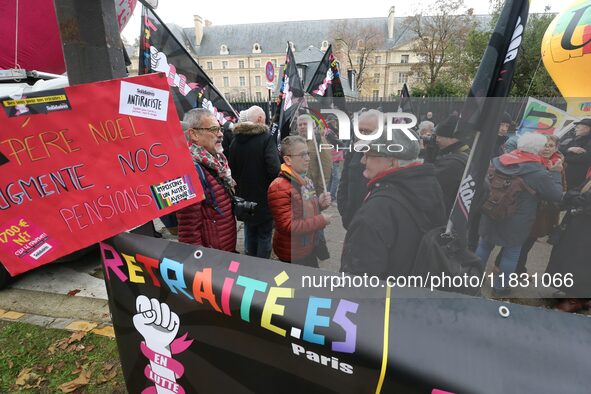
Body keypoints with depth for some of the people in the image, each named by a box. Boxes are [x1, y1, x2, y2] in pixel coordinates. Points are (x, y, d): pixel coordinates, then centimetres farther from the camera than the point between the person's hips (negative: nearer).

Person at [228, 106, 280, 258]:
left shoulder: (236, 139, 3)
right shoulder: (266, 138, -15)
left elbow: (231, 167, 9)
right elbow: (274, 168, -25)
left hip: (244, 196, 6)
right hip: (263, 197, -6)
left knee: (249, 233, 20)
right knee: (264, 234, 8)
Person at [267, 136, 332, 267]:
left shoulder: (306, 181, 6)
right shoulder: (279, 187, -23)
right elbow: (287, 226, -27)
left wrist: (320, 203, -4)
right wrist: (321, 220, -20)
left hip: (310, 247, 8)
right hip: (292, 255, -8)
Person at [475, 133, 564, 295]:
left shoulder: (497, 161, -8)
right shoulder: (539, 173, -22)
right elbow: (557, 195, -8)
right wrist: (555, 173, 3)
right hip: (516, 223, -4)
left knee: (484, 245, 20)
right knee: (511, 253, 15)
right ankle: (500, 287, 27)